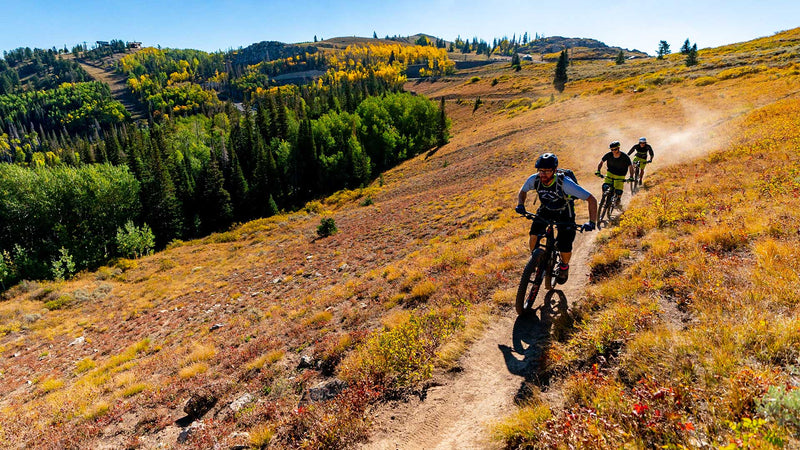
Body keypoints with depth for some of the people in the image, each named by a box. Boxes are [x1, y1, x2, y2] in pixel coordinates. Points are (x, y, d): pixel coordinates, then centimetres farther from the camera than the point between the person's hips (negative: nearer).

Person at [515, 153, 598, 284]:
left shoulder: (565, 183, -36)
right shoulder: (534, 179, -24)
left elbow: (592, 200, -31)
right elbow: (522, 191, -1)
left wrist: (591, 222, -40)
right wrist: (520, 205, -20)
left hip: (564, 213, -3)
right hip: (545, 210, 3)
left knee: (565, 249, -11)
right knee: (534, 235, -23)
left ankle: (564, 266, 25)